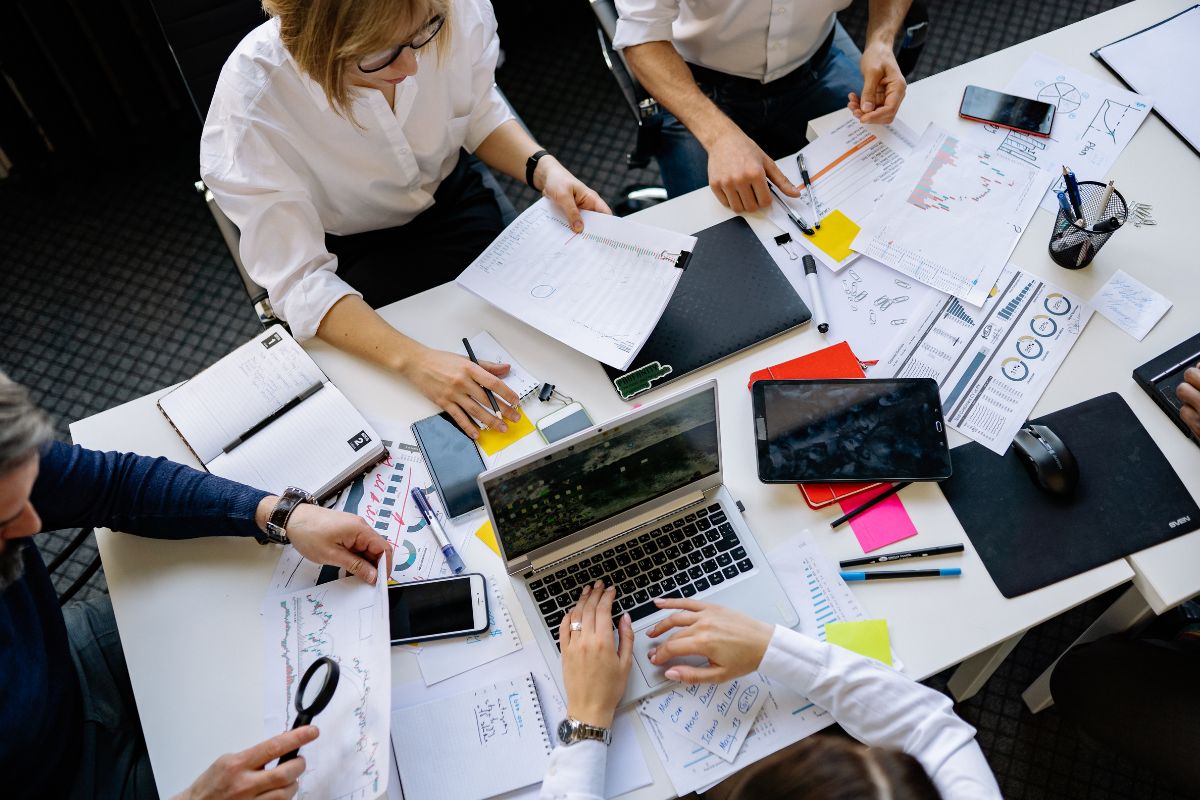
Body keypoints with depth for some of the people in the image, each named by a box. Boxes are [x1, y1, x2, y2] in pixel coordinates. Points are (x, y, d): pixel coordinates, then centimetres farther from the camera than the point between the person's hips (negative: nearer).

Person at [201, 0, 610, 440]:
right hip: (348, 252, -3)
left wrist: (543, 168, -23)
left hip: (453, 198, 3)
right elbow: (298, 280, -31)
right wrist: (412, 359, -45)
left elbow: (479, 112, -4)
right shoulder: (249, 101, -35)